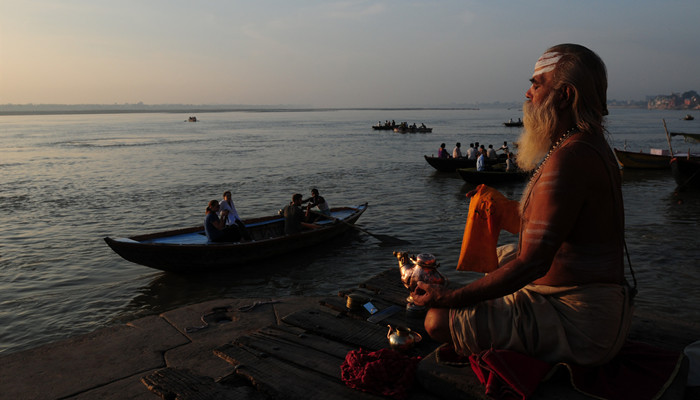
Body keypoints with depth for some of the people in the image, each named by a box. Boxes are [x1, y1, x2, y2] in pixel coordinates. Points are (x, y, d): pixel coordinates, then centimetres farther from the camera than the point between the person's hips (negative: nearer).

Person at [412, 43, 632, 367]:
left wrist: (448, 297, -22)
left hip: (578, 326, -11)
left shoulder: (568, 159, -23)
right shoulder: (591, 147, 12)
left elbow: (531, 263, -27)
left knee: (440, 320, -17)